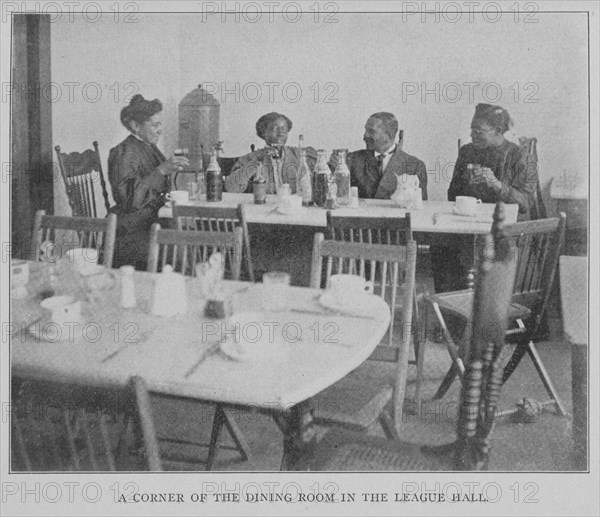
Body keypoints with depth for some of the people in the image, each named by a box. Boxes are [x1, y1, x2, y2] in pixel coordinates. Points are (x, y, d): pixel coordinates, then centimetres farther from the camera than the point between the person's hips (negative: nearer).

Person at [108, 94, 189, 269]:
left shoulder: (150, 147, 14)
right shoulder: (123, 153, -12)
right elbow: (129, 198, -25)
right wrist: (161, 170, -27)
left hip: (152, 222, 8)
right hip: (132, 233, -8)